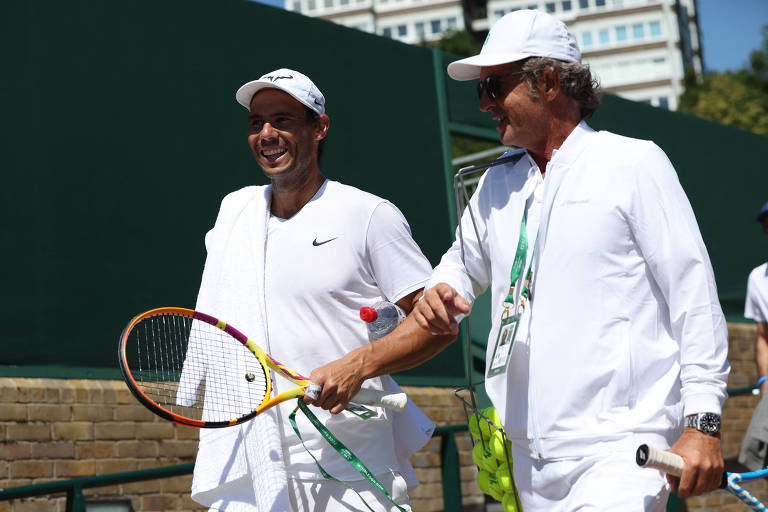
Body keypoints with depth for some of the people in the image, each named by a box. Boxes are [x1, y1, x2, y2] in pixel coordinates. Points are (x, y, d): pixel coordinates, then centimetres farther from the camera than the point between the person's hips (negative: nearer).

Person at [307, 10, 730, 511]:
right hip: (532, 456, 6)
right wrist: (357, 365, 9)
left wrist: (703, 421, -10)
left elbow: (693, 293, -4)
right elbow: (447, 292, 23)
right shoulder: (496, 187, 17)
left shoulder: (634, 164, 0)